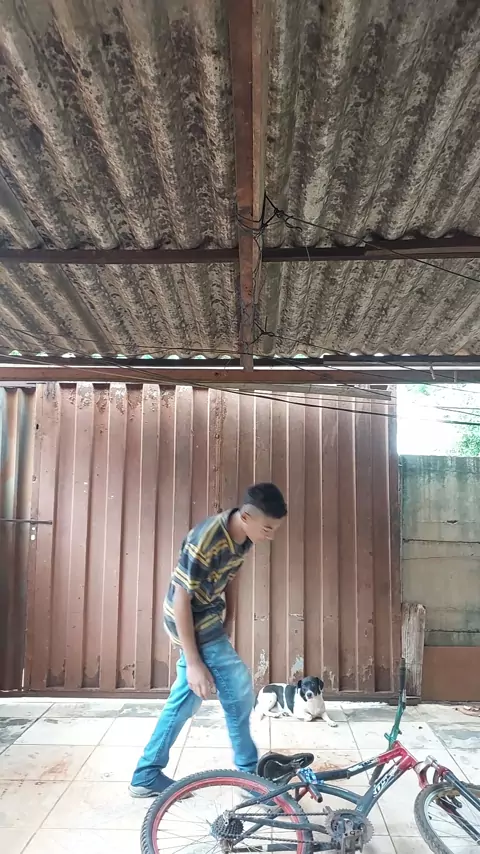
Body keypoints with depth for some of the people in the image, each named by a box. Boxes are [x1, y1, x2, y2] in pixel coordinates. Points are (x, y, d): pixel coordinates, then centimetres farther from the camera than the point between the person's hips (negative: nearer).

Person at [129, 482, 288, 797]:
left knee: (186, 697, 16)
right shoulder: (204, 543, -32)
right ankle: (249, 770, 20)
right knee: (238, 686, -2)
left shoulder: (243, 536, -8)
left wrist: (229, 623, 13)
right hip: (190, 621, -8)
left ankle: (147, 776, 30)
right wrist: (193, 662, -23)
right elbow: (180, 600, -27)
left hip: (209, 618, 8)